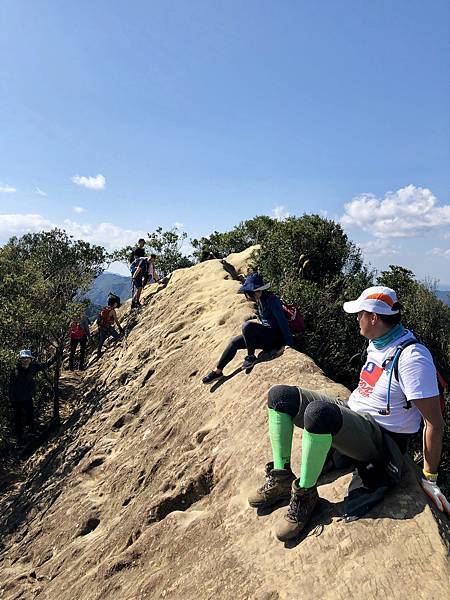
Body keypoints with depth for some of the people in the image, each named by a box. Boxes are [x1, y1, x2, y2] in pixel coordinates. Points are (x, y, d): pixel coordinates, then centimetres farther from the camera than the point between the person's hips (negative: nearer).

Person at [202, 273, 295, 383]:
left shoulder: (272, 300, -21)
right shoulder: (259, 300, 4)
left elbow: (283, 322, -21)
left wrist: (290, 345, -20)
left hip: (276, 337, -9)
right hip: (266, 335, 9)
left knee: (247, 326, -30)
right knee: (234, 342, -2)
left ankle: (251, 357, -11)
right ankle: (218, 372, 5)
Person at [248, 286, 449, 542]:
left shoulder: (412, 356, -21)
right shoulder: (377, 342, 6)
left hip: (383, 439, -9)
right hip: (351, 412, 9)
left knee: (318, 412, -40)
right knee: (281, 396, -4)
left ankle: (306, 494, -18)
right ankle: (282, 478, -2)